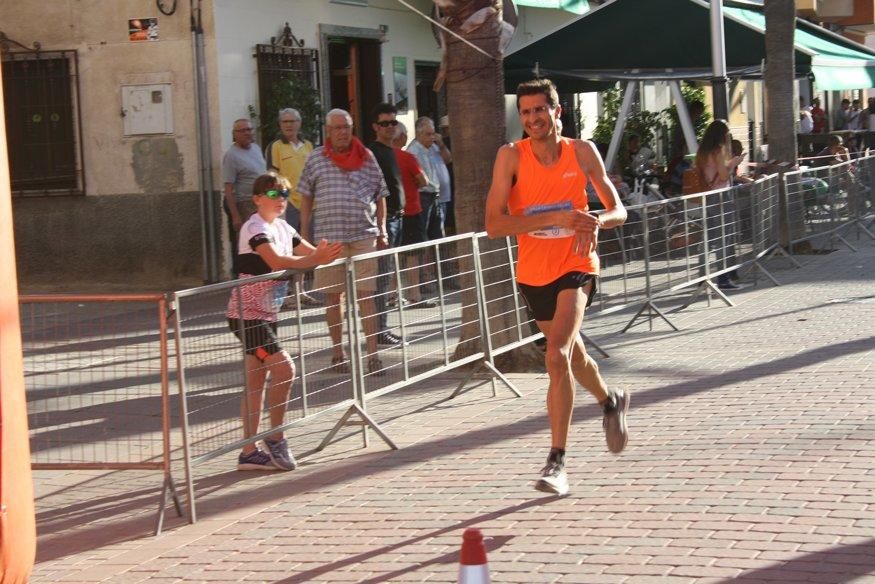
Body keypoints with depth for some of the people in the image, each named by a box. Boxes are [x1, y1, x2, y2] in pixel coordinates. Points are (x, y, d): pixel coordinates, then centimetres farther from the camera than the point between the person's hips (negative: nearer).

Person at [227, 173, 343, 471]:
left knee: (256, 381, 9)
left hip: (266, 314, 9)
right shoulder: (255, 228, -15)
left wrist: (325, 254, -8)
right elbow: (276, 261, -31)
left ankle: (249, 452, 12)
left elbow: (311, 253, 13)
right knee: (284, 368, -16)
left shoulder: (282, 227, 11)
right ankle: (275, 437, -3)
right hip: (247, 314, -9)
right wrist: (315, 259, -35)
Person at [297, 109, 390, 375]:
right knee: (332, 295, 6)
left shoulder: (366, 158, 8)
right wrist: (304, 233, 4)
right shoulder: (316, 158, 6)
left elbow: (380, 197, 13)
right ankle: (337, 352, 16)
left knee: (366, 295, -3)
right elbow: (306, 198, 10)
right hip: (328, 234, 0)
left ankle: (372, 354, -3)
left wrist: (382, 231, 6)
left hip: (364, 235, 0)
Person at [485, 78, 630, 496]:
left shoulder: (582, 152, -6)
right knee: (571, 354, 21)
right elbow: (494, 224, -20)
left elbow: (618, 211, 2)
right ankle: (611, 402, 54)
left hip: (576, 266, -2)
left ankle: (557, 461, -17)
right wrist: (555, 218, -28)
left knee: (557, 356, -21)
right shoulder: (512, 156, -11)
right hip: (533, 271, 2)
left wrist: (595, 222, -21)